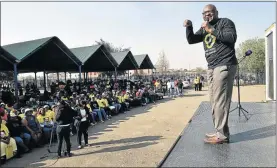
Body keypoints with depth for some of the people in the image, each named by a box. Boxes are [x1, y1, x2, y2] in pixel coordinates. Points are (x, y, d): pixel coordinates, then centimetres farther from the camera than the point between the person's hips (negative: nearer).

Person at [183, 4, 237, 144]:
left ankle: (222, 135, -7)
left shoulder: (225, 22, 2)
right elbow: (191, 40, 13)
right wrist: (189, 27, -3)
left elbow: (232, 37, -14)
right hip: (211, 68, 8)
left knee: (220, 101, -11)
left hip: (224, 66, -7)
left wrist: (211, 30, -16)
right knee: (214, 102, 6)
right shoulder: (203, 29, 21)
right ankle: (219, 132, 12)